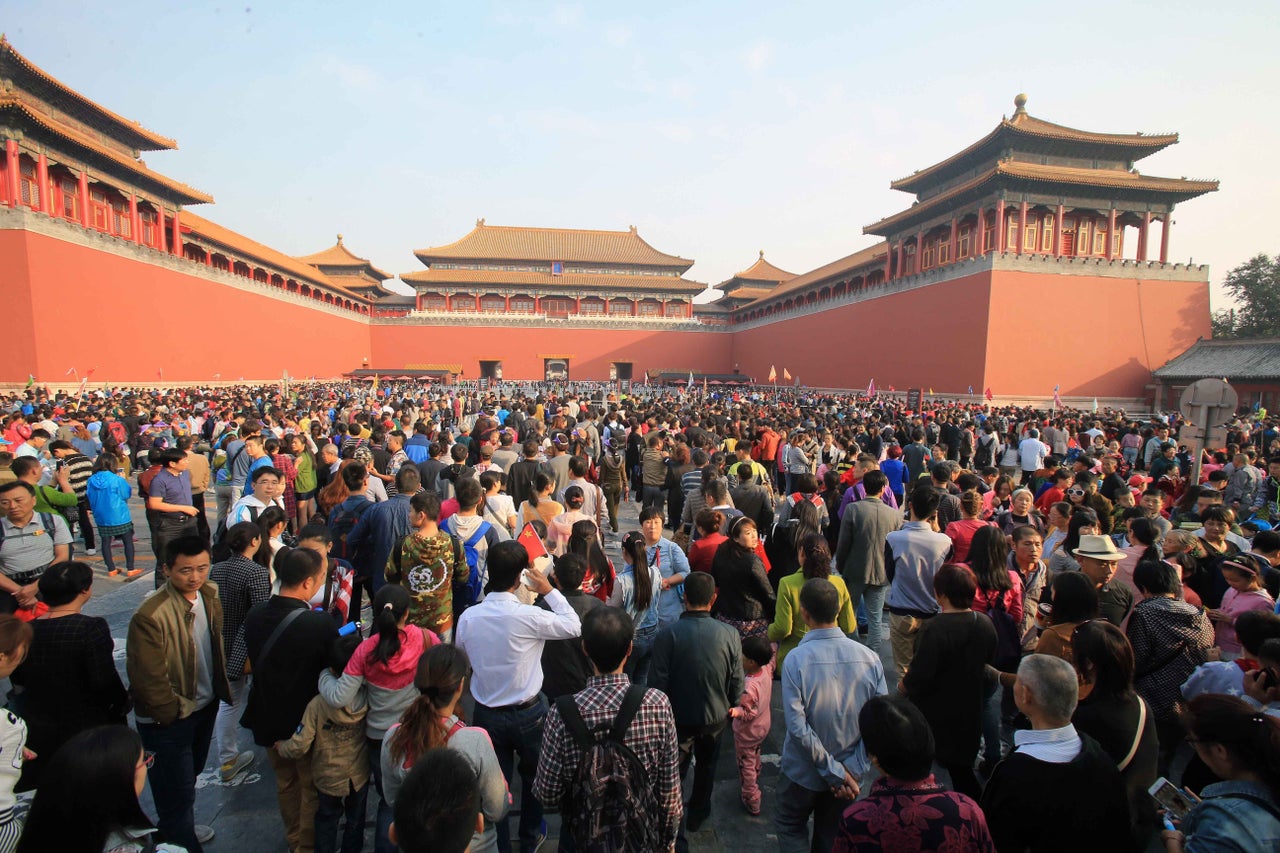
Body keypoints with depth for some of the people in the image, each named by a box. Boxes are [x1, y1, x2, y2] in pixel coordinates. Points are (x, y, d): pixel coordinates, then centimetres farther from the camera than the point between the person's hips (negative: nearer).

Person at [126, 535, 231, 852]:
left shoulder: (209, 595, -5)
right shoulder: (150, 616, -29)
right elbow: (148, 677, -23)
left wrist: (219, 689, 9)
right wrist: (174, 712, -14)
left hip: (206, 705, 7)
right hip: (170, 719, -7)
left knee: (190, 775, 27)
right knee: (177, 791, 8)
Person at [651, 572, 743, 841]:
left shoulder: (667, 635, -26)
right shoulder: (730, 634, -19)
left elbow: (658, 683, -19)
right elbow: (737, 683, -9)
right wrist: (731, 707, 11)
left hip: (679, 718, -2)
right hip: (716, 717, 2)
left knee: (675, 770, 20)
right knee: (706, 767, 27)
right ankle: (697, 814, 47)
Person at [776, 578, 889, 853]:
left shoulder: (795, 659, -25)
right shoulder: (869, 658, -15)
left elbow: (797, 727, -24)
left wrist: (834, 772, -14)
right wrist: (851, 770, -9)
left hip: (803, 773, -3)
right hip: (849, 776, 3)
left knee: (791, 829, 23)